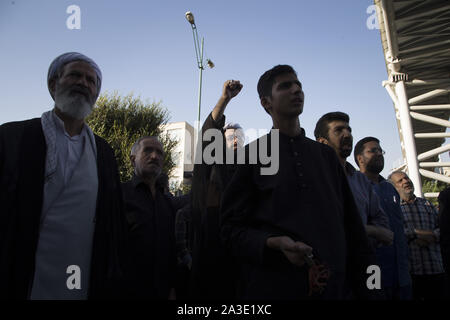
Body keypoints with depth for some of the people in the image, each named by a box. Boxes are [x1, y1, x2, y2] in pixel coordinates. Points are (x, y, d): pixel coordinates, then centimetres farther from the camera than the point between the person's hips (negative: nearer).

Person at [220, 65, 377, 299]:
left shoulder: (326, 155, 11)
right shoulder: (253, 155, -1)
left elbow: (352, 226, 10)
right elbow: (232, 228, -5)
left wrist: (365, 286, 4)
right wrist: (274, 244, -22)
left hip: (333, 287, 4)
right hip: (272, 287, -4)